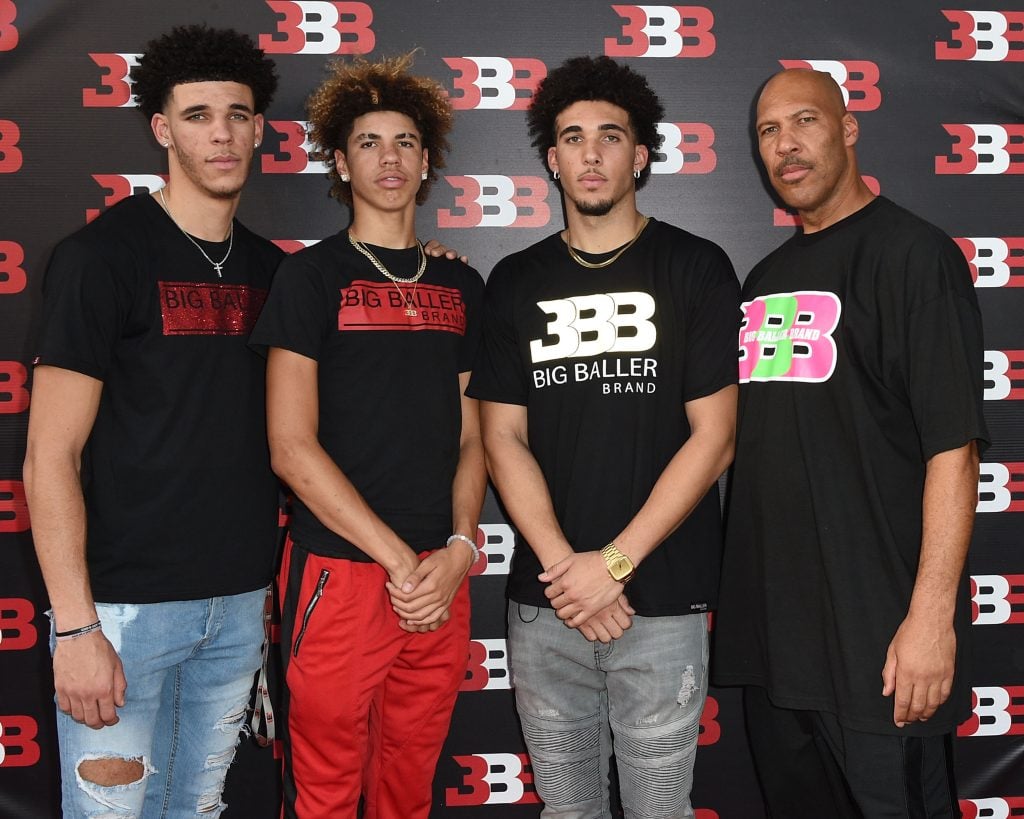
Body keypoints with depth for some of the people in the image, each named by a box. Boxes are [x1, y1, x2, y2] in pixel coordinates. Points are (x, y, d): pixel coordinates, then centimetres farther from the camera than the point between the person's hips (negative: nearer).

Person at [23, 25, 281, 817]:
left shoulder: (270, 270, 8)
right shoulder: (103, 255, -9)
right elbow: (51, 456, -11)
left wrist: (281, 577, 8)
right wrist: (74, 626, -15)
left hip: (240, 601, 5)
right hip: (126, 603, -5)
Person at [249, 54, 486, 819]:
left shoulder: (460, 284, 11)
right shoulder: (313, 275, -2)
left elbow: (471, 436, 12)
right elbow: (292, 447, -9)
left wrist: (458, 550, -5)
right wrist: (400, 561, -13)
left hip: (442, 580, 4)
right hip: (341, 575, -4)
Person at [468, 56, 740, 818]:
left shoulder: (696, 268, -1)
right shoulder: (515, 282, 7)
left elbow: (713, 437, -6)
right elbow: (504, 438, 3)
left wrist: (614, 562, -12)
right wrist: (563, 567, -9)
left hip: (663, 602, -2)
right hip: (544, 602, 3)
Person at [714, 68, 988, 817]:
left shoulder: (913, 253, -7)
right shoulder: (766, 279, 14)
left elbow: (953, 445, -15)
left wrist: (933, 613, -21)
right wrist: (731, 597, 10)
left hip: (876, 639, -7)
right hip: (770, 628, 7)